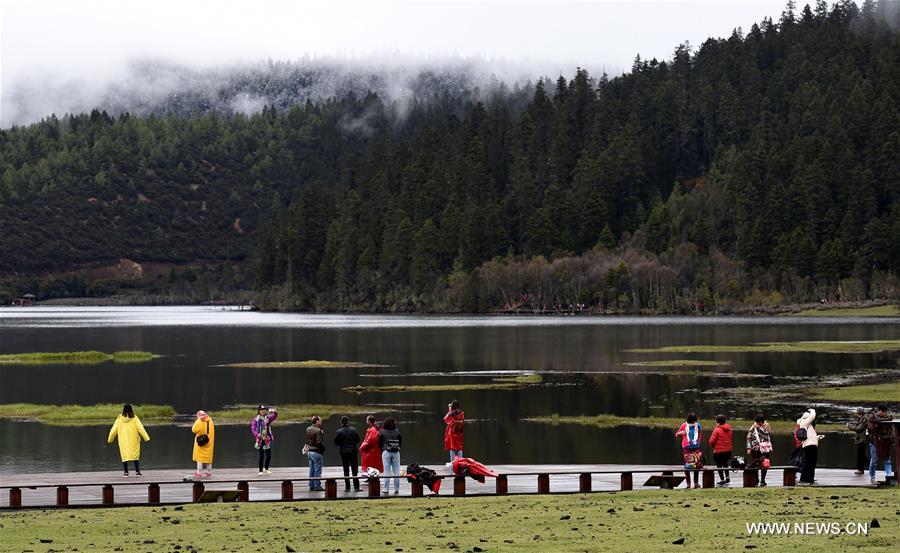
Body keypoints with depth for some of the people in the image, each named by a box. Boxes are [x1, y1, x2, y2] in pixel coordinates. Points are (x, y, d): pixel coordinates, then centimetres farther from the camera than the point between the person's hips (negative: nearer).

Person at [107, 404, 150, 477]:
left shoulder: (120, 419, -3)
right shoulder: (134, 418, -6)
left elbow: (113, 430, 2)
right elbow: (140, 428, -9)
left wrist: (110, 440, 13)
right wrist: (146, 438, -5)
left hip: (123, 441, 0)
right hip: (134, 441, 0)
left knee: (124, 456, 6)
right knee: (135, 455, 10)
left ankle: (126, 472, 3)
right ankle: (137, 471, 6)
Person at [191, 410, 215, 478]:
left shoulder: (199, 421, -16)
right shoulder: (210, 421, 2)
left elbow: (194, 430, -11)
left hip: (200, 442, -5)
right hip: (209, 442, 5)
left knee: (199, 457, 1)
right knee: (208, 457, 13)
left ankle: (199, 472, -3)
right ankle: (209, 472, 19)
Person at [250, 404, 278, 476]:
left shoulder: (268, 418, 6)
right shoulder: (256, 419, -1)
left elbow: (274, 416, -10)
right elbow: (253, 428, -6)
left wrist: (274, 411, -33)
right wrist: (257, 435, -24)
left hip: (267, 439, 3)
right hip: (260, 439, -3)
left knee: (269, 455, 6)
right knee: (261, 455, -3)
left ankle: (266, 469, 27)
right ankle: (261, 470, 7)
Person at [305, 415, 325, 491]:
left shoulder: (308, 429, 8)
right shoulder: (318, 431, -18)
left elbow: (307, 441, 11)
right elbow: (319, 442, -20)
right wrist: (323, 448, -4)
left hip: (310, 452, 8)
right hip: (317, 452, -8)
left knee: (312, 470, 14)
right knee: (317, 470, -2)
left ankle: (311, 486, 18)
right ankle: (317, 486, 0)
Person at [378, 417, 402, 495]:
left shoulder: (382, 432, -3)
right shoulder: (397, 431, 1)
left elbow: (379, 444, 3)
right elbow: (401, 442, 7)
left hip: (386, 452, -2)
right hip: (396, 452, 2)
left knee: (387, 471, 1)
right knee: (396, 472, 5)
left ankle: (386, 489, -1)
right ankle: (396, 489, 5)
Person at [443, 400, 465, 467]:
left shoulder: (451, 414, -13)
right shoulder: (461, 414, -2)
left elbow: (445, 419, 4)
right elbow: (463, 422, 7)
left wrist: (449, 411, 7)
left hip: (452, 431, -3)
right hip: (459, 432, 3)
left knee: (452, 447, 2)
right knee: (459, 447, 8)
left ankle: (452, 462, 2)